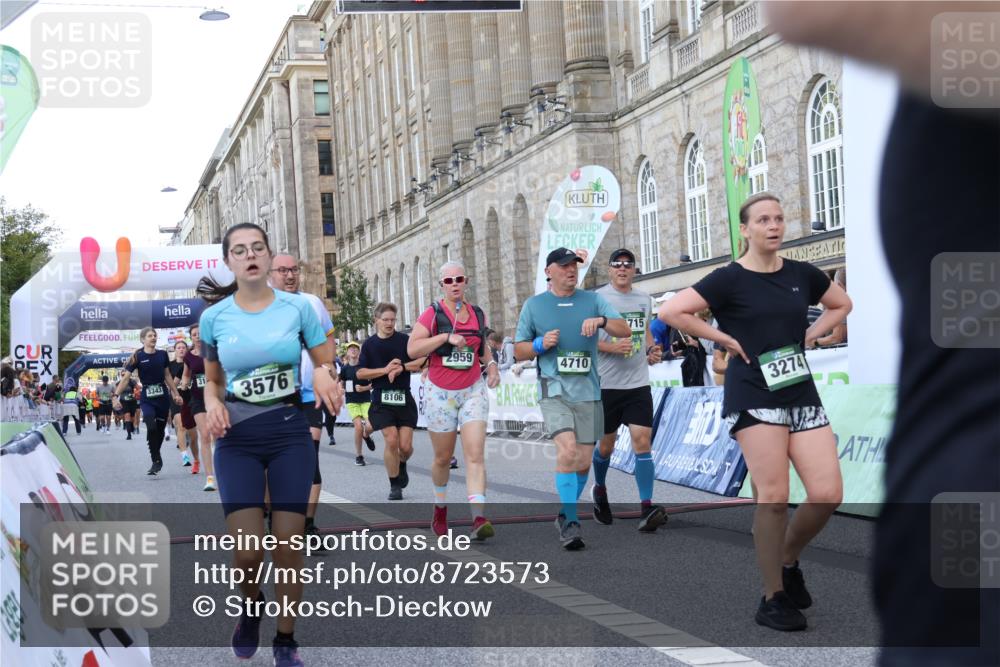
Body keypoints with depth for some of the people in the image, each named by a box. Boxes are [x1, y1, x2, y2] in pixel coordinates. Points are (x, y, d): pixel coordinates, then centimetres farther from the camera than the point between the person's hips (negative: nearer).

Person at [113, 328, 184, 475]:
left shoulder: (162, 354, 6)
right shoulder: (138, 357, -4)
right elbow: (125, 378, -8)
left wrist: (176, 394, 17)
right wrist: (116, 395, -18)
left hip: (163, 397, 3)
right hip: (147, 399, -3)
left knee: (160, 430, 7)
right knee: (151, 427, -20)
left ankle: (156, 457, 26)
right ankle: (156, 460, -7)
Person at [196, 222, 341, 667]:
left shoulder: (298, 307, -3)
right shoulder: (214, 317, 0)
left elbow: (326, 364, 7)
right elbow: (212, 380, 12)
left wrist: (323, 374, -16)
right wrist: (212, 403, -10)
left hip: (290, 433, 0)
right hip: (237, 438, 0)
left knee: (288, 547, 1)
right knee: (247, 553, -8)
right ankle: (250, 603, 27)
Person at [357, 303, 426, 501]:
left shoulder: (405, 340, 3)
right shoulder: (369, 344, 5)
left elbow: (423, 361, -2)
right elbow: (360, 373, 0)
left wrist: (402, 367, -14)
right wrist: (385, 370, -12)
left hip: (404, 398, 1)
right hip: (381, 400, -1)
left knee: (405, 445, -3)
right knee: (391, 440, -12)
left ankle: (402, 465, 34)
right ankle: (395, 485, 3)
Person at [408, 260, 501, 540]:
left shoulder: (477, 314, 8)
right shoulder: (432, 314, -5)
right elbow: (412, 349, -15)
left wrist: (491, 364, 5)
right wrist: (446, 336, -22)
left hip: (473, 391, 2)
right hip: (441, 392, -2)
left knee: (475, 455, -13)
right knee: (443, 457, 10)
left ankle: (479, 518, -23)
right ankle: (440, 508, 35)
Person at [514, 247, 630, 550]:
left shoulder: (593, 300, 10)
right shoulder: (534, 305, 8)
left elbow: (625, 331, 1)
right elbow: (519, 351, 11)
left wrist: (601, 321, -18)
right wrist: (541, 344, -9)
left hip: (588, 391, 3)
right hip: (554, 390, -3)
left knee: (583, 462, 5)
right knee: (567, 450, -23)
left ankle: (565, 514, 27)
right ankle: (570, 522, -18)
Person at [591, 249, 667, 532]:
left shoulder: (644, 299, 10)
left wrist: (651, 350, 6)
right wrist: (612, 347, -21)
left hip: (638, 383, 3)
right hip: (606, 383, -3)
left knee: (642, 441, -9)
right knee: (606, 445, 10)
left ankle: (646, 508, -13)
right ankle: (599, 490, 39)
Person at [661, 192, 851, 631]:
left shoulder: (802, 274, 9)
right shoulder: (730, 279, -5)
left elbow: (842, 304, 26)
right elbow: (670, 312, -11)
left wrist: (809, 337, 11)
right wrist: (725, 339, -9)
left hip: (801, 393, 5)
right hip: (754, 396, -5)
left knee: (827, 493, -5)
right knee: (774, 497, -7)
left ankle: (788, 561, 22)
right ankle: (773, 599, 5)